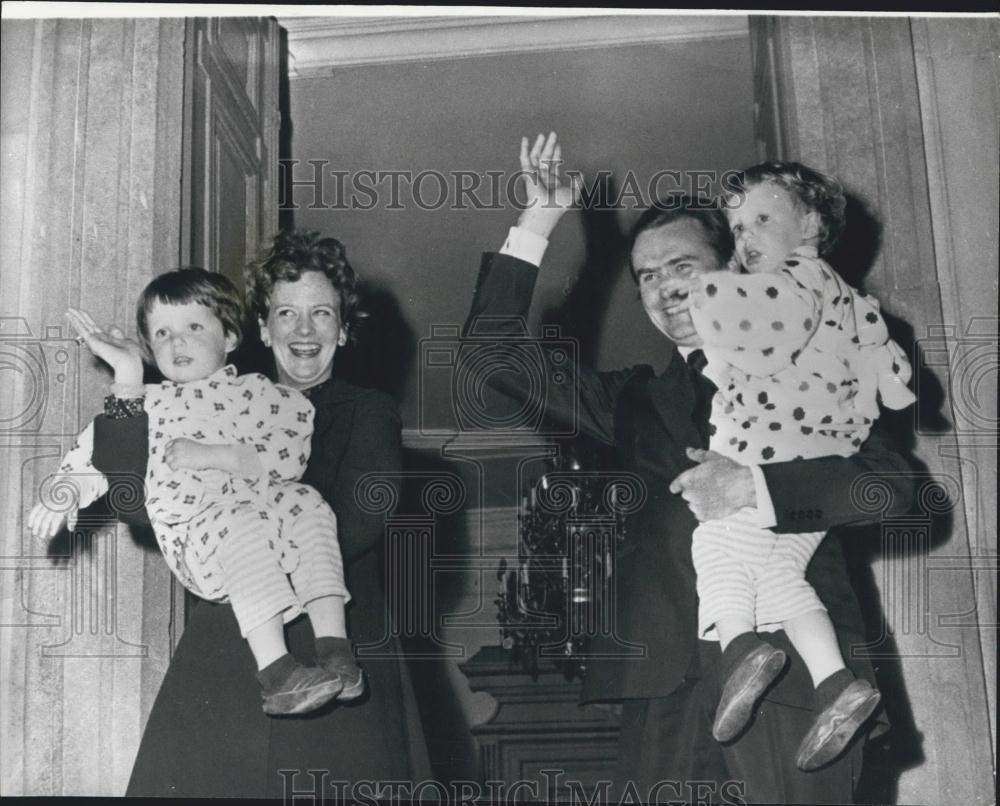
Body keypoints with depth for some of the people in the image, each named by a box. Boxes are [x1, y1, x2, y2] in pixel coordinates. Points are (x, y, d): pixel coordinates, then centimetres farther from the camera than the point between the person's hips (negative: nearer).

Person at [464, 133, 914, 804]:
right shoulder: (636, 400, 20)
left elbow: (893, 483, -1)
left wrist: (756, 483, -15)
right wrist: (535, 229, 9)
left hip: (794, 680, -2)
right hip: (668, 694, 2)